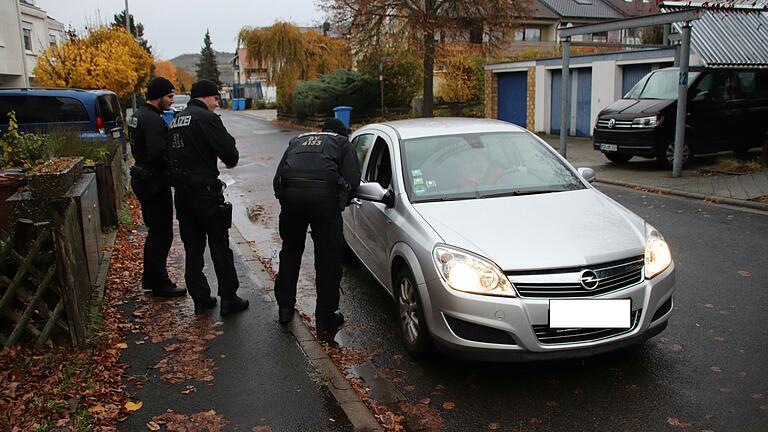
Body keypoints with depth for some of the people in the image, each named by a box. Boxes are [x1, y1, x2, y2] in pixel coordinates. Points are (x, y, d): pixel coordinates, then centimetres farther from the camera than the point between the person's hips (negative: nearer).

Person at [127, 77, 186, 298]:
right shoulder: (153, 120, -20)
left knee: (155, 231, 20)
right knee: (162, 234, -2)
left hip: (142, 178, 11)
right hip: (154, 182, -11)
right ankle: (159, 284, 7)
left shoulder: (138, 115, 13)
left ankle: (150, 278, 30)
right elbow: (159, 154, -29)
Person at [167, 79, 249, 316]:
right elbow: (228, 150, -19)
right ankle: (228, 299, 9)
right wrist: (231, 161, 4)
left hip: (182, 192, 8)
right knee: (220, 247, 3)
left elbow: (173, 155, 16)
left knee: (192, 248, 12)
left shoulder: (176, 121, 14)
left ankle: (201, 300, 19)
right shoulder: (206, 118, -12)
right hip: (205, 191, -8)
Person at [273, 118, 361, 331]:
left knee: (290, 251, 21)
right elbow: (352, 179, 6)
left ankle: (285, 308, 28)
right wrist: (341, 202, 21)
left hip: (291, 193, 4)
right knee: (328, 257, 8)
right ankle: (325, 317, 13)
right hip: (324, 194, -3)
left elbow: (277, 178, 22)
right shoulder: (342, 143, 21)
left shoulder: (297, 140, 31)